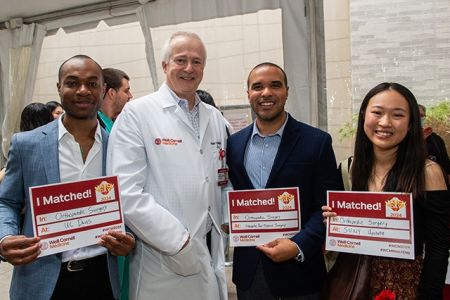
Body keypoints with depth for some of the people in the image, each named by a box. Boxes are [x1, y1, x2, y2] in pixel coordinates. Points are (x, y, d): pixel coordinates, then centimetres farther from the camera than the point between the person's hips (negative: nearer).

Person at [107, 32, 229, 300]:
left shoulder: (215, 118, 10)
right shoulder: (137, 113, -8)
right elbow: (128, 194, -17)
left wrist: (222, 237, 4)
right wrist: (180, 244, -17)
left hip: (211, 258, 5)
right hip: (162, 264, -5)